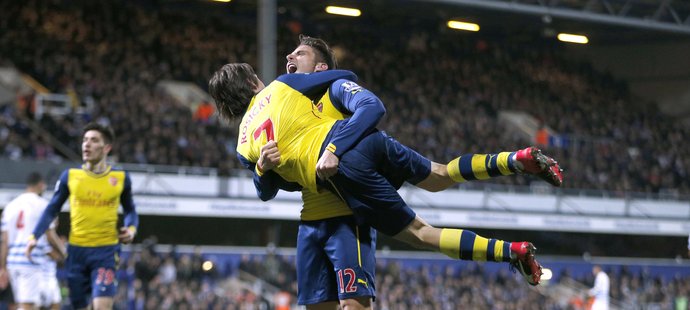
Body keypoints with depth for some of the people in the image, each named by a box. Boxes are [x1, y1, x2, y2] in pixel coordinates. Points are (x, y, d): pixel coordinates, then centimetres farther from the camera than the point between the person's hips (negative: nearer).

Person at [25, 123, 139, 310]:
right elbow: (52, 209, 9)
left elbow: (130, 210, 17)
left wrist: (131, 228, -5)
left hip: (106, 252, -2)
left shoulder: (121, 178, 2)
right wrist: (35, 237, -4)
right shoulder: (70, 176, 3)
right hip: (76, 250, 2)